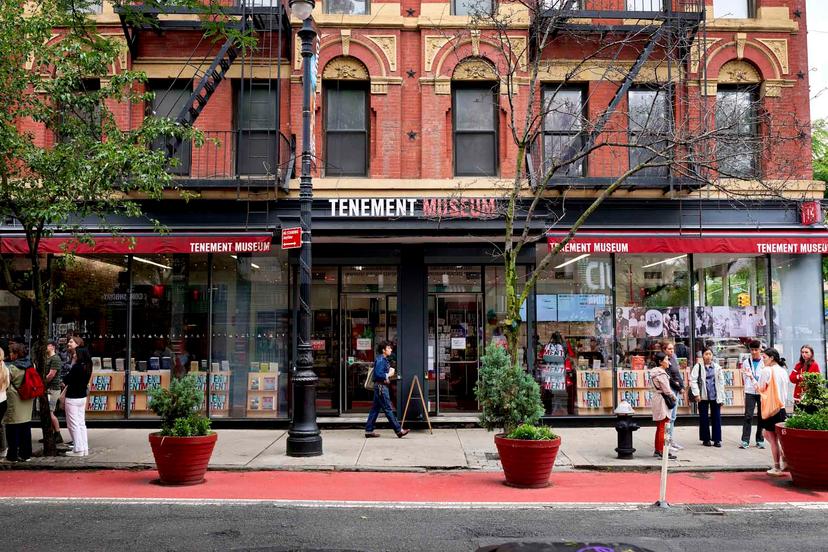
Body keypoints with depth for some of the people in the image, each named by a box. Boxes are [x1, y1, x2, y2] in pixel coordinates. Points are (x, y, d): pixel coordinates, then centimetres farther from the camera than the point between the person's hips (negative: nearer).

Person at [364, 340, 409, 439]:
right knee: (388, 409, -6)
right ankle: (398, 430, -5)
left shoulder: (384, 360, 17)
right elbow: (378, 374, -23)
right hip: (381, 386, -10)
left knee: (375, 409, 10)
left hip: (382, 386, 10)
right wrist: (387, 376, -11)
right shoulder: (380, 360, -14)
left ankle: (369, 431, 13)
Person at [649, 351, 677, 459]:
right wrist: (673, 396, -1)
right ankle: (662, 451, -3)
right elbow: (667, 390, -19)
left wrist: (671, 394, 12)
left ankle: (657, 450, 21)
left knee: (659, 428, 16)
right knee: (663, 428, -5)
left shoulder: (654, 372, 11)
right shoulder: (661, 374, -19)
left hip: (656, 398, 10)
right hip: (662, 401, -10)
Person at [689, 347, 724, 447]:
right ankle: (705, 439, 15)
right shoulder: (698, 366, -1)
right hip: (703, 396, -1)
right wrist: (696, 393, -13)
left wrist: (721, 397, 4)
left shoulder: (717, 367, 5)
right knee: (704, 418, 5)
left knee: (717, 418, 2)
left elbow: (721, 382, 7)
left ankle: (717, 439, 9)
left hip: (715, 396, 2)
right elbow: (693, 380, -5)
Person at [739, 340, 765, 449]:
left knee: (762, 416, 5)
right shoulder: (746, 362, 8)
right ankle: (745, 440, -8)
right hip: (750, 392, 0)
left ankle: (760, 440, 14)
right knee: (748, 416, -7)